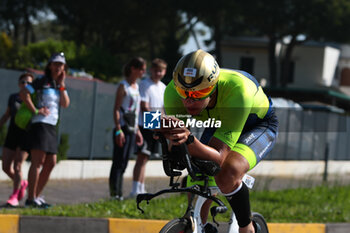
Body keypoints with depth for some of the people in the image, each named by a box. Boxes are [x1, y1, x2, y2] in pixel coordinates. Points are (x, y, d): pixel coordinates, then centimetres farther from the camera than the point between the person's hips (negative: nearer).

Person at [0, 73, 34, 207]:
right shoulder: (13, 98, 9)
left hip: (26, 135, -4)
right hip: (12, 135, 4)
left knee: (17, 167, -13)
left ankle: (14, 196, 0)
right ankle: (21, 183, 30)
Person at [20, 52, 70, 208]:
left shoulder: (61, 84, 17)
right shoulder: (41, 81, -4)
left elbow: (65, 104, 4)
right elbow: (24, 94, -15)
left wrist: (61, 85, 0)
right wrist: (35, 110, -15)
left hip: (52, 127, 8)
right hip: (40, 124, -8)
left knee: (51, 163, 8)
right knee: (38, 161, -13)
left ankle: (37, 196, 16)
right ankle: (31, 198, -14)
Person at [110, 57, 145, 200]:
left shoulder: (136, 86, 18)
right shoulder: (123, 86, -7)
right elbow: (116, 109, -13)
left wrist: (137, 130, 21)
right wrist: (118, 130, -20)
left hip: (132, 130, 8)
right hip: (123, 128, -8)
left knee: (124, 163, 7)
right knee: (119, 161, -10)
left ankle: (118, 193, 9)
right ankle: (114, 192, -12)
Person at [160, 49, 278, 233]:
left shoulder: (237, 91, -43)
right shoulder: (174, 91, -31)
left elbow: (219, 158, -45)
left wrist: (189, 139, -63)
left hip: (258, 124, -5)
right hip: (218, 122, 5)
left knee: (227, 174, -31)